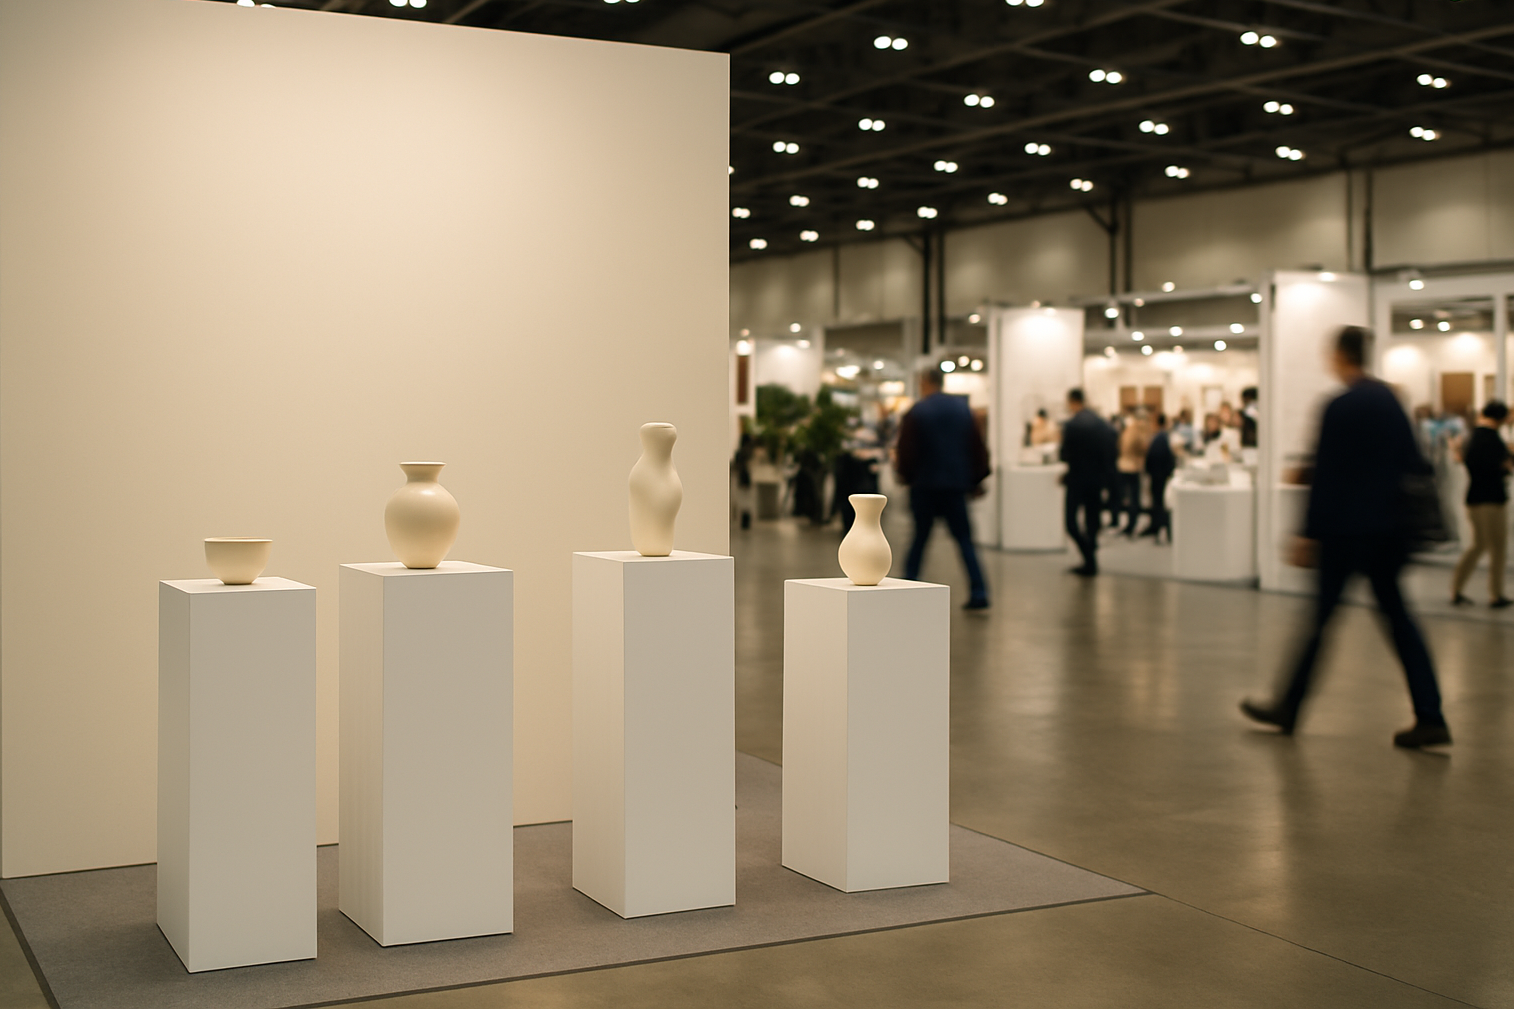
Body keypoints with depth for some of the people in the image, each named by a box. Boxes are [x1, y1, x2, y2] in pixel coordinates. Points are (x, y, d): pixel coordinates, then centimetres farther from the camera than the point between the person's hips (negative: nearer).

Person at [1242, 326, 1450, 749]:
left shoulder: (1339, 407, -14)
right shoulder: (1390, 400, 7)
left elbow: (1326, 476, -15)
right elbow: (1409, 460, 11)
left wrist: (1309, 534, -12)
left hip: (1346, 528, -7)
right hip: (1388, 527, 7)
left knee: (1322, 617, 3)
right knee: (1396, 614, 8)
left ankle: (1288, 707, 15)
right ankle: (1430, 718, 3)